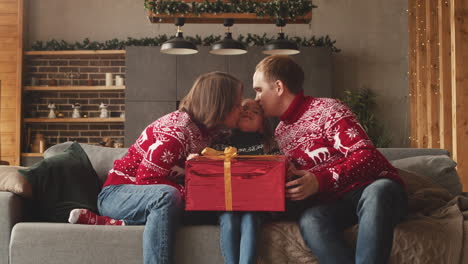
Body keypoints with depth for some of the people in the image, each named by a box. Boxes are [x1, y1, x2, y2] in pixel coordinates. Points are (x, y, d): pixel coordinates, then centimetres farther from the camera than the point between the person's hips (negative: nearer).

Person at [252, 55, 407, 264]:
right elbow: (295, 180, 20)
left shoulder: (326, 109, -3)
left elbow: (367, 156, -13)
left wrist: (321, 181, -24)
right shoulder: (280, 133, 19)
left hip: (375, 188, -4)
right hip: (334, 202, 4)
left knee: (376, 192, -42)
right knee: (310, 221, -33)